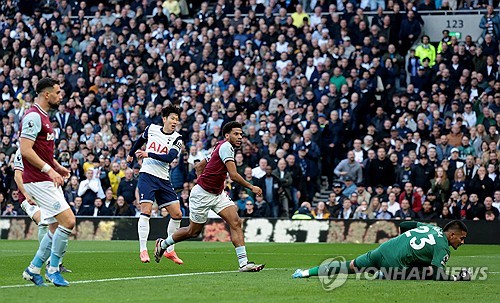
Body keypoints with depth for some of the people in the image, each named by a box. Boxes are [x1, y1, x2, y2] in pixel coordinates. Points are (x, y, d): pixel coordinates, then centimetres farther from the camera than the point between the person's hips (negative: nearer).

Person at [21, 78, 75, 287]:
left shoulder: (43, 117, 17)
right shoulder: (33, 116, -15)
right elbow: (26, 150, -22)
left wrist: (57, 167, 16)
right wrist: (49, 169, -24)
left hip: (48, 181, 10)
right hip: (38, 181, -10)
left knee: (56, 227, 10)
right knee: (68, 221, -13)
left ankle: (33, 269, 17)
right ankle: (53, 269, -4)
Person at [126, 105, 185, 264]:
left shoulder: (177, 138, -1)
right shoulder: (151, 129, 4)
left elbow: (170, 157, -18)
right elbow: (141, 140, 27)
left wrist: (149, 154, -24)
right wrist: (131, 154, 39)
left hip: (163, 179, 2)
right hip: (147, 175, -2)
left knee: (177, 214, -1)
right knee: (146, 211, -17)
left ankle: (169, 250, 14)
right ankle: (143, 250, -16)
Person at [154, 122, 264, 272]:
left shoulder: (221, 147, 11)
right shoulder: (226, 147, -19)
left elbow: (199, 167, 18)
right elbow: (234, 175, -26)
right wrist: (251, 187, -18)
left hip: (218, 194, 9)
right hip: (202, 194, -9)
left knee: (236, 222, -8)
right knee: (194, 231, 6)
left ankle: (244, 262, -14)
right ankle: (163, 244, 30)